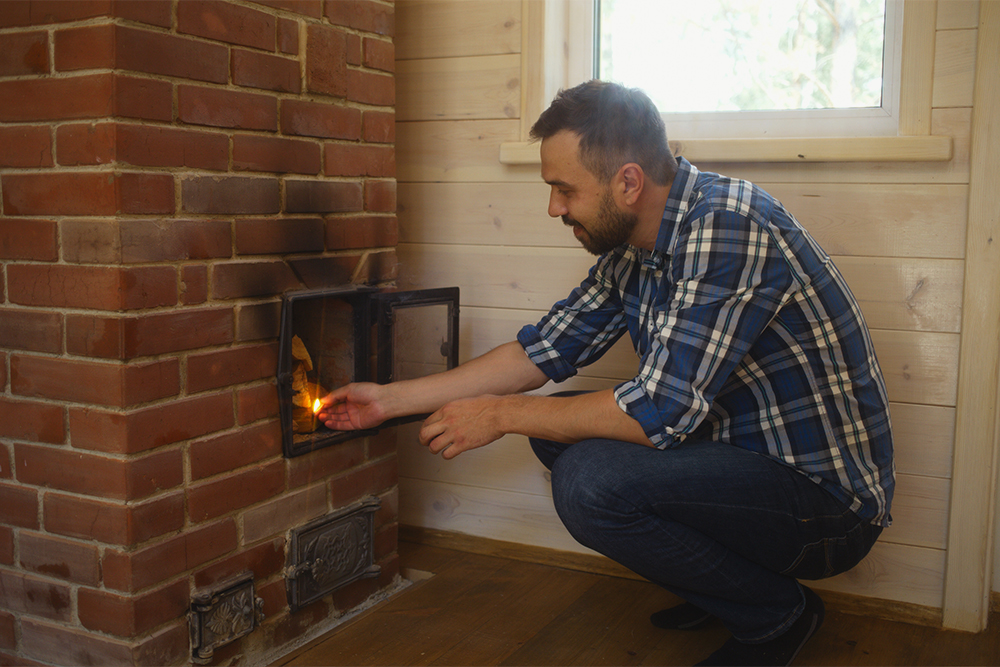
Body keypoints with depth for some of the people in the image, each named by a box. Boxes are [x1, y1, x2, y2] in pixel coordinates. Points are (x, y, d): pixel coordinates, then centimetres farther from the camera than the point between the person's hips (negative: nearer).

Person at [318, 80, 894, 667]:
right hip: (741, 452, 9)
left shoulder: (729, 227, -25)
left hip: (827, 493, -9)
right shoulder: (631, 247, 3)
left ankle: (778, 612, -3)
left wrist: (501, 414, -16)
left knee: (589, 482, -27)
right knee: (556, 425, 7)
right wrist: (391, 399, 10)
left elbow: (661, 411, -28)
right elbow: (546, 350, 10)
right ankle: (715, 581, 14)